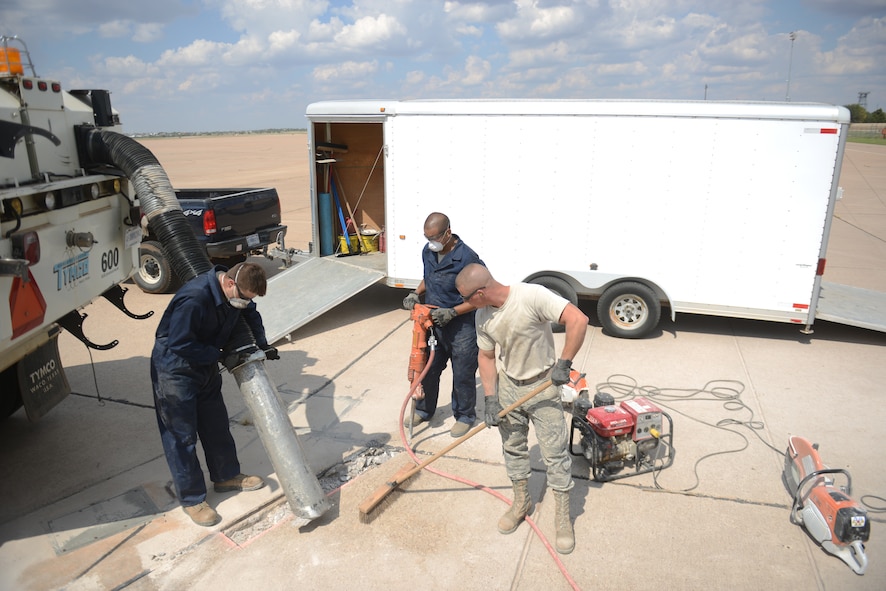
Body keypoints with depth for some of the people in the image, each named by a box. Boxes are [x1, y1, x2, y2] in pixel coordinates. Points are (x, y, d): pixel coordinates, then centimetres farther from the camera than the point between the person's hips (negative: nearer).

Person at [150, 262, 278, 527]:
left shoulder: (237, 293, -10)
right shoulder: (193, 298, -35)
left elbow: (251, 314, 13)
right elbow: (180, 344, -30)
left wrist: (262, 345, 5)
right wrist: (218, 355, -23)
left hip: (206, 366, 8)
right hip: (175, 371, -8)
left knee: (216, 424, 18)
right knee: (182, 435, 2)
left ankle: (227, 477, 36)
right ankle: (192, 499, 16)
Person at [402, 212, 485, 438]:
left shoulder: (467, 258, -23)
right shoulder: (428, 251, -1)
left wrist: (452, 312, -25)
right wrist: (416, 294, -2)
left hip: (461, 327, -6)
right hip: (432, 323, 6)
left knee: (463, 375, 9)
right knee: (427, 369, 17)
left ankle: (464, 416, 30)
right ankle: (424, 409, 39)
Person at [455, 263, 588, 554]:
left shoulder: (532, 296, -28)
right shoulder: (483, 316, -7)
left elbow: (578, 320, -32)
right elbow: (486, 357, 3)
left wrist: (563, 363, -29)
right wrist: (491, 400, -4)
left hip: (542, 387, -5)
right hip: (508, 386, 6)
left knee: (555, 453, 2)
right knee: (513, 448, 16)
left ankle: (563, 516, 19)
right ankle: (521, 502, 38)